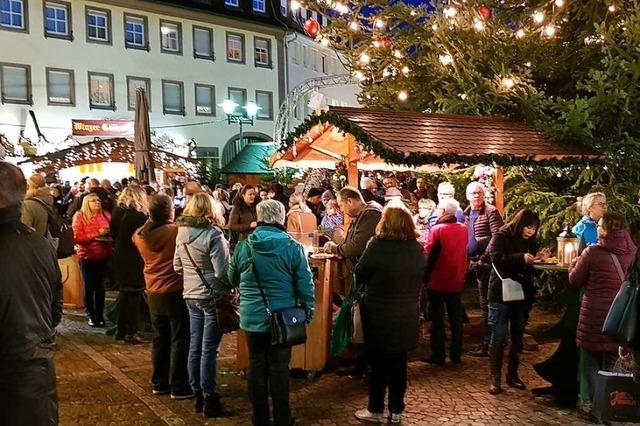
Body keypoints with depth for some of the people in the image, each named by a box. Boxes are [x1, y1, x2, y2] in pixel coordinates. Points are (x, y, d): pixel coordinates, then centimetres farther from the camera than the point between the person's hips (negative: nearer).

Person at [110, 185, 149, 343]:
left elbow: (114, 234, 12)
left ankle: (121, 330, 21)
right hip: (135, 259, -7)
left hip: (120, 257, 7)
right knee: (135, 294, 1)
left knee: (124, 293, 15)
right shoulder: (139, 215, -17)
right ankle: (131, 333, 4)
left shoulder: (117, 212, 3)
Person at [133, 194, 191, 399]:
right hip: (176, 292, -6)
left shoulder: (140, 235, -2)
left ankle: (159, 383, 25)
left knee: (160, 339, 17)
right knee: (179, 340, 3)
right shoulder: (177, 231, -19)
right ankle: (178, 386, 8)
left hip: (154, 293, 6)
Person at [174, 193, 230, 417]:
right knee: (209, 349, 0)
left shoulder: (182, 233, 3)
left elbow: (177, 266, 11)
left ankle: (198, 396, 24)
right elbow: (222, 271, -20)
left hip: (191, 296, 6)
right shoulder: (213, 235, -17)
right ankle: (209, 400, 8)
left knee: (195, 347, 13)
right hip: (213, 297, -6)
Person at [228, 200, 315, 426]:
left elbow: (232, 280, 11)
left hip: (252, 318, 2)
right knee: (279, 368, 8)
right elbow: (305, 284, -8)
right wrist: (308, 312, 5)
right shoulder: (293, 247, -12)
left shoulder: (243, 247, -4)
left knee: (257, 366, 13)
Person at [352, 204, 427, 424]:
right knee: (399, 364, 14)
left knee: (378, 364, 9)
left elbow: (360, 275, -9)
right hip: (407, 317, 4)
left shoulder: (377, 245, -18)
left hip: (379, 316, -4)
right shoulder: (418, 248, -2)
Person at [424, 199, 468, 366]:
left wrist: (426, 276, -3)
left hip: (437, 281, -5)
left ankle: (438, 356, 9)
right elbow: (462, 251, 11)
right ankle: (456, 355, 19)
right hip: (457, 281, 5)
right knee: (456, 319, 14)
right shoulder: (463, 229, 1)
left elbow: (429, 254, -14)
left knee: (437, 319, 5)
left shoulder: (437, 229, -16)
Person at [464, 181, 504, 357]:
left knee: (486, 303, -6)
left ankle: (487, 345, 0)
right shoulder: (467, 214, 15)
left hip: (486, 262, -8)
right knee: (484, 303, 15)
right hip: (474, 262, 8)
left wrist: (484, 257, -20)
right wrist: (468, 259, 12)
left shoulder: (491, 212, -9)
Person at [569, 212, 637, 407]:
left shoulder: (593, 252, -15)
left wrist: (575, 264, 15)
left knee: (592, 360, 12)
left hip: (594, 316, -3)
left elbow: (575, 281, -4)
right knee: (613, 365, 15)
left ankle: (589, 399, 18)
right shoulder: (632, 252, -4)